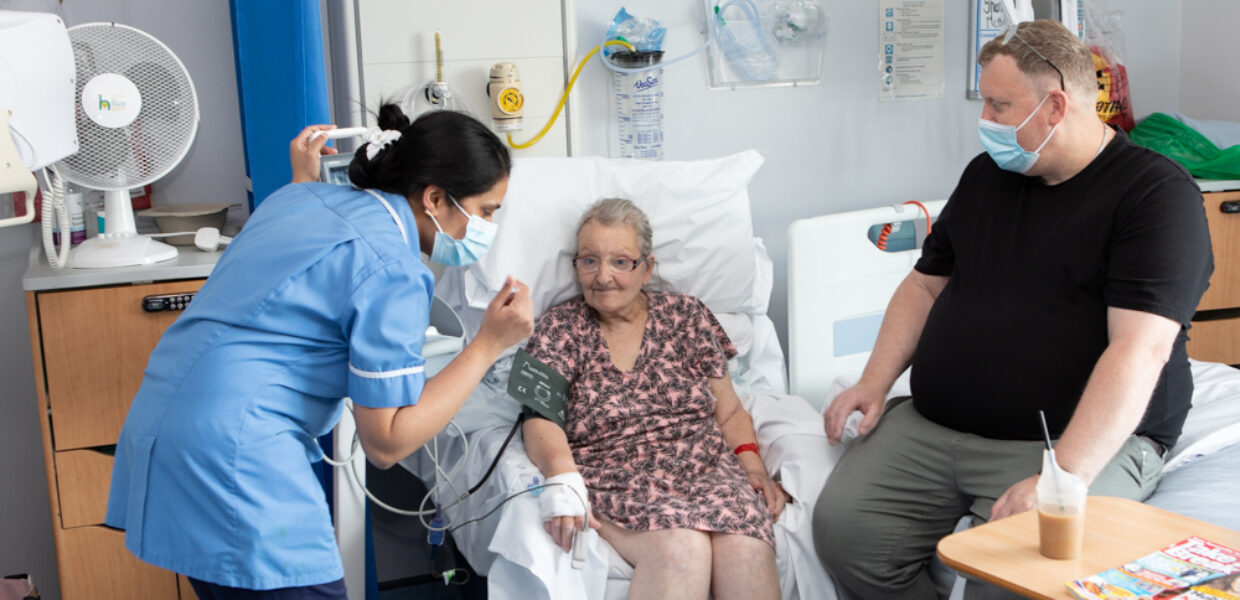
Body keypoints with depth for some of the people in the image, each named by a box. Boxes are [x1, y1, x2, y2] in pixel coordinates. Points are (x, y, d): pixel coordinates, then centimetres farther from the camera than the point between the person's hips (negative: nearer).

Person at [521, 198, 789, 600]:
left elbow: (728, 411, 17)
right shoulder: (558, 329, 10)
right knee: (682, 547, -35)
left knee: (748, 551, -32)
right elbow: (540, 417, -6)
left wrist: (753, 467, -3)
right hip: (614, 482, -2)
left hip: (709, 470, 2)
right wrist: (563, 478, -26)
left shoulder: (686, 315, 17)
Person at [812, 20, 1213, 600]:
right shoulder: (988, 173, 16)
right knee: (842, 526, -15)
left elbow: (1141, 348, -19)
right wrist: (874, 383, 5)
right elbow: (925, 284, 22)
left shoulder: (1156, 191, -8)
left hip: (1089, 438, -6)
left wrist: (1063, 477, -28)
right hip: (931, 425, 6)